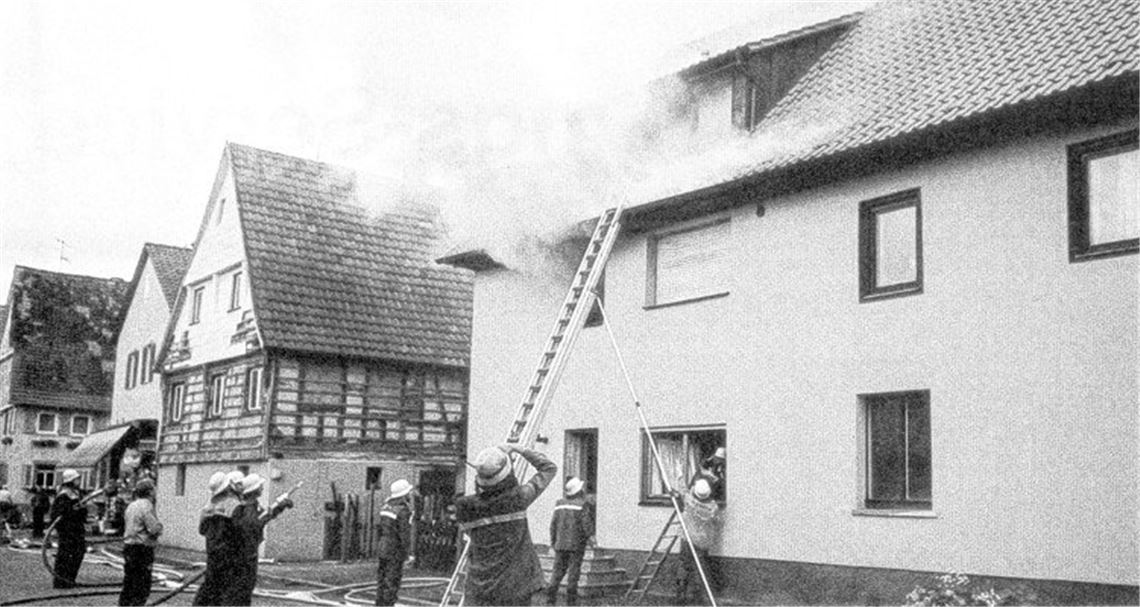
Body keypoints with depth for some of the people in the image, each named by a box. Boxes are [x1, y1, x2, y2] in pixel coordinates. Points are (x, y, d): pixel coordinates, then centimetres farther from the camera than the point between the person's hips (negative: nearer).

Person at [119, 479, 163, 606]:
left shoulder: (131, 506, 13)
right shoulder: (146, 506, -15)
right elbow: (154, 529, -23)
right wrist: (159, 525, 0)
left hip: (128, 546, 9)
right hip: (142, 550, -9)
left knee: (128, 584, 17)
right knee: (142, 587, -3)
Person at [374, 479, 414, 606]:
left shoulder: (386, 506, 7)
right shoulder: (403, 510, -18)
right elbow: (404, 534, -19)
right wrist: (407, 552, -13)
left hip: (383, 548, 8)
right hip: (395, 551, -8)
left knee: (382, 579, 13)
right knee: (392, 581, -2)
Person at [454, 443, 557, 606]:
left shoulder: (466, 507, -8)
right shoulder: (518, 498, -12)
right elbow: (549, 469, 2)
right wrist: (519, 449, 7)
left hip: (483, 588, 2)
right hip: (515, 587, -2)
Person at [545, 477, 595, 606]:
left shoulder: (560, 504, 5)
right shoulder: (583, 505, -9)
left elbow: (553, 524, 7)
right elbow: (586, 523, -13)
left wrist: (553, 541, 16)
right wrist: (590, 536, 4)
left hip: (560, 543, 4)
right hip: (577, 543, -4)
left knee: (558, 569, 10)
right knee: (574, 571, 3)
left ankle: (550, 597, 1)